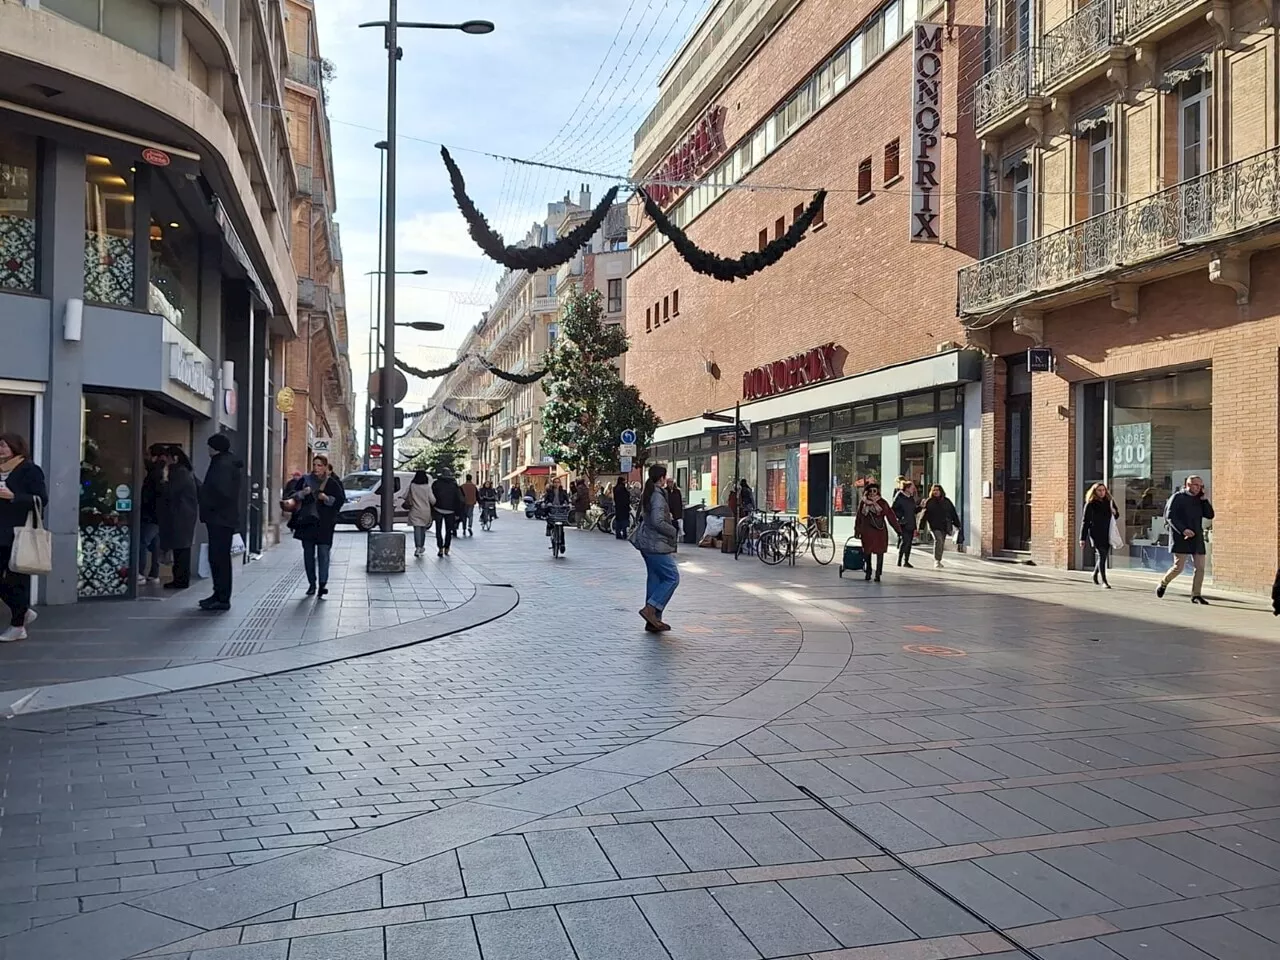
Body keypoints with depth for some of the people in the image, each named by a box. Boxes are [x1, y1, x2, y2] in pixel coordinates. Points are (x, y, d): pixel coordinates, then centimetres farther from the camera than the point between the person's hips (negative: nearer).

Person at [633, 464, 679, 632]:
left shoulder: (646, 493, 13)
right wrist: (673, 531, -9)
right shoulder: (658, 496, -17)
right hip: (657, 544, -10)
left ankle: (653, 620, 15)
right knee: (672, 577, -4)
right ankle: (650, 608, -10)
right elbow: (658, 522, -25)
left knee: (654, 578, 12)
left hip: (646, 543, 10)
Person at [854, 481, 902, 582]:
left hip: (880, 532, -2)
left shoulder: (882, 502, 0)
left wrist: (898, 530, 1)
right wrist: (857, 531, 12)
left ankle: (878, 574, 1)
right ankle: (868, 572, 22)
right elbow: (858, 518, 11)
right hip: (867, 532, 2)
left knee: (879, 553, -3)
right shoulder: (863, 503, 5)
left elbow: (891, 516, 1)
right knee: (867, 552, 8)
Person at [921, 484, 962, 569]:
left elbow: (953, 514, 12)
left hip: (944, 526, 4)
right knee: (938, 540, -22)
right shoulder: (928, 502, 1)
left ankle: (938, 561, 27)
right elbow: (924, 515, 0)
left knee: (941, 543, 10)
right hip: (934, 526, -4)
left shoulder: (947, 501, 9)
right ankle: (936, 561, -22)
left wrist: (957, 525, 9)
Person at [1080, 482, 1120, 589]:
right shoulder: (1090, 504, -3)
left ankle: (1095, 573, 37)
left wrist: (1114, 512, -4)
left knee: (1105, 555, 11)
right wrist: (1082, 538, -6)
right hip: (1096, 533, -5)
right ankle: (1104, 581, -13)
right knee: (1101, 554, -13)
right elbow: (1085, 521, -3)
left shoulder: (1109, 502, 9)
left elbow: (1116, 516, 22)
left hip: (1107, 533, 5)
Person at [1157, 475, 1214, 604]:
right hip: (1181, 538, -6)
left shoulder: (1199, 500, 16)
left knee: (1200, 567, 0)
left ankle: (1196, 595, 6)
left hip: (1197, 539, 6)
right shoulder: (1177, 497, -2)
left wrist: (1204, 499, 1)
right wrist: (1183, 530, -21)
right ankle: (1163, 584, 16)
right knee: (1179, 567, -9)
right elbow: (1170, 516, -10)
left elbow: (1210, 515, 9)